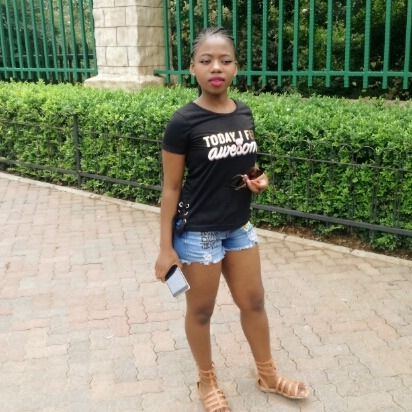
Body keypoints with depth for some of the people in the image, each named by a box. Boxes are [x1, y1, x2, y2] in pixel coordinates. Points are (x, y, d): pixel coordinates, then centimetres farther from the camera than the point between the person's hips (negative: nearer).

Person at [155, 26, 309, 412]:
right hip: (198, 232, -6)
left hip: (239, 227, 6)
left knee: (253, 302, 18)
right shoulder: (183, 122, -17)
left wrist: (258, 179, -7)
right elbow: (171, 187, -12)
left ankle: (267, 374, 39)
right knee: (201, 310, 12)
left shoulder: (244, 114, 1)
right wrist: (166, 247, -12)